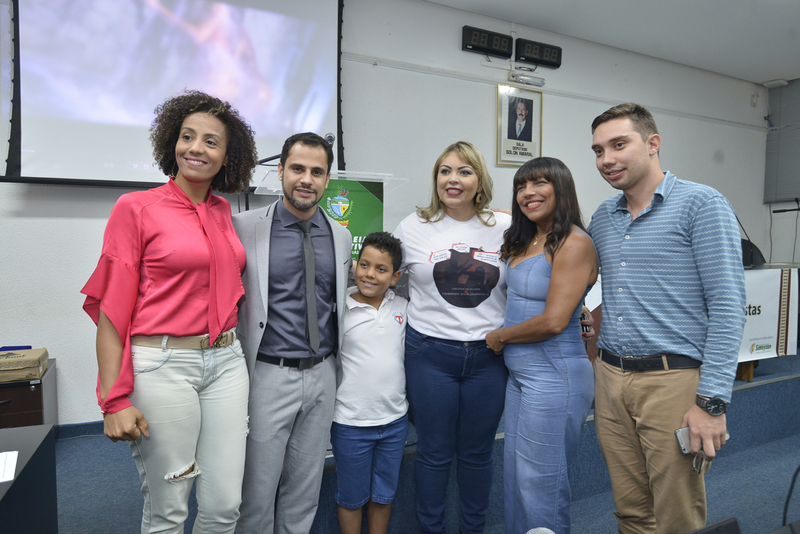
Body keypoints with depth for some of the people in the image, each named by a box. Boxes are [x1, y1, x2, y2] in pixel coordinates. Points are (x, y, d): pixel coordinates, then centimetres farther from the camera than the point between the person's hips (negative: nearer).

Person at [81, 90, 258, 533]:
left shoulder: (223, 211, 10)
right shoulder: (136, 208, -5)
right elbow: (112, 309, -6)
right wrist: (114, 400, -10)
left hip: (225, 361, 5)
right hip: (163, 365, -4)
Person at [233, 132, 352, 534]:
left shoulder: (341, 236, 5)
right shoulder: (245, 227, -8)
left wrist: (336, 366, 13)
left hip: (322, 376, 4)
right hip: (269, 376, -4)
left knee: (305, 489, 19)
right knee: (257, 487, 9)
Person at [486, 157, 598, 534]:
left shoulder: (573, 243, -16)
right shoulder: (524, 241, 9)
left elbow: (553, 321, -20)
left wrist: (499, 337, -8)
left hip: (554, 377, -8)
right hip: (519, 374, 8)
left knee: (540, 483, 6)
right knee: (516, 476, 18)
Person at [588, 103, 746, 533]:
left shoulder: (701, 205, -6)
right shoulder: (602, 217, 12)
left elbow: (727, 307, -12)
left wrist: (711, 401, -16)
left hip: (673, 381, -5)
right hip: (610, 379, 5)